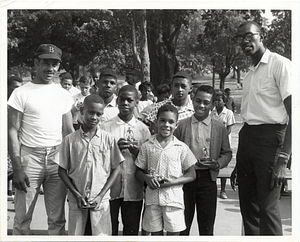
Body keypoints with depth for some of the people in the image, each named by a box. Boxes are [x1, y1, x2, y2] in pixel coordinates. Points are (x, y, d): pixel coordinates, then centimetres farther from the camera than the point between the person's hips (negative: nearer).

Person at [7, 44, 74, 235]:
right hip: (30, 156, -3)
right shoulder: (21, 93, -2)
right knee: (23, 217, 0)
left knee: (57, 218, 8)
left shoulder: (63, 94, 10)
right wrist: (17, 168, -12)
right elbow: (13, 132, -4)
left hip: (57, 157, 3)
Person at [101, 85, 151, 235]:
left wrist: (137, 152, -12)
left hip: (133, 190, 1)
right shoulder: (106, 127, 2)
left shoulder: (143, 129, 5)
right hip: (110, 188, -1)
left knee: (131, 231, 9)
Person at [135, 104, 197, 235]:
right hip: (152, 198, 1)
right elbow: (138, 171, 8)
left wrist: (173, 182, -13)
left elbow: (191, 175, 2)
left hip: (174, 199, -1)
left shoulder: (181, 148, -1)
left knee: (174, 233, 3)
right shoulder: (147, 146, 3)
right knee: (155, 233, 10)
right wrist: (147, 178, -14)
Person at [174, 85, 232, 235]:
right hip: (185, 178, 0)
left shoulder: (219, 127, 5)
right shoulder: (182, 125, 2)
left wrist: (218, 163, -11)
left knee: (207, 227, 9)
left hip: (208, 179, 1)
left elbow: (227, 153, 8)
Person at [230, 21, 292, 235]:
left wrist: (283, 157, -22)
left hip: (270, 137, -8)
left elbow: (293, 114, -14)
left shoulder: (280, 64, -7)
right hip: (246, 137, 8)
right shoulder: (249, 74, 17)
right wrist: (239, 164, 20)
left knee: (267, 207, -8)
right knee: (248, 207, 13)